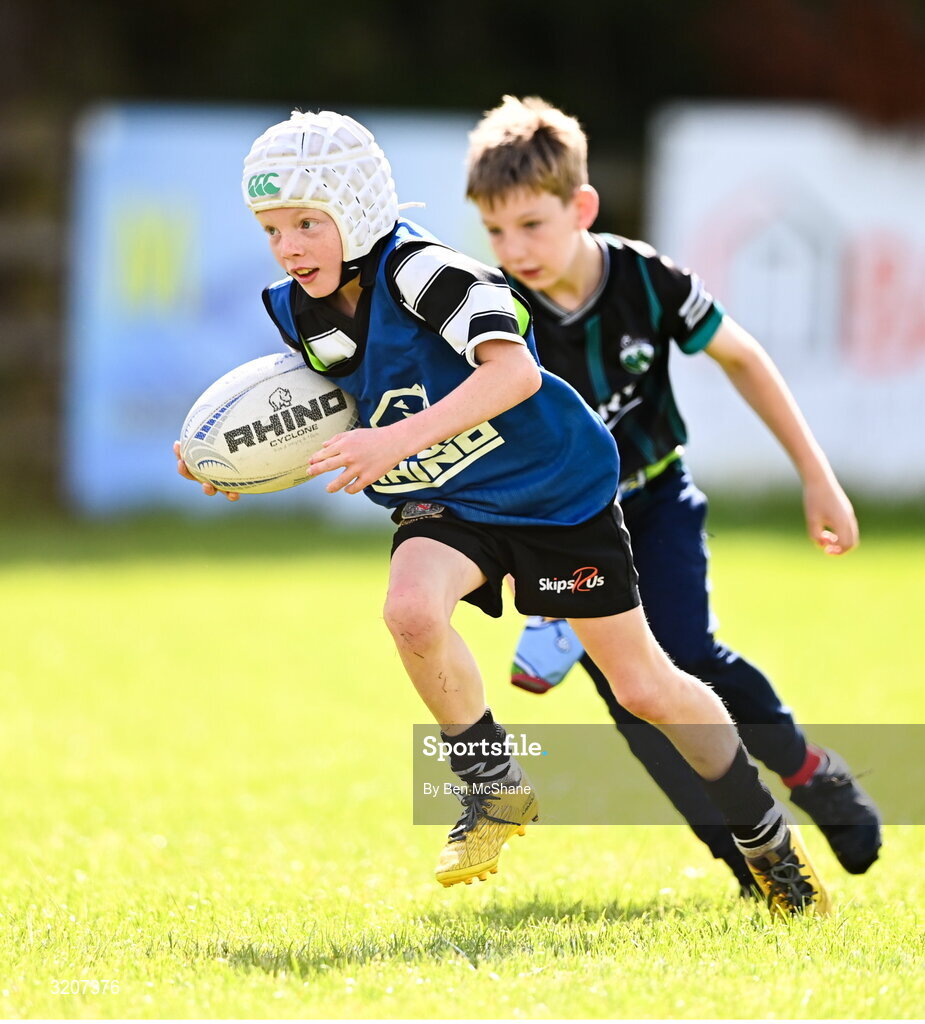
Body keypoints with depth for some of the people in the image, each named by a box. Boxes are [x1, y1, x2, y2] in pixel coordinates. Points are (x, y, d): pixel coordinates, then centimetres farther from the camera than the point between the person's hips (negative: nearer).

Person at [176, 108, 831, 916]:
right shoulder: (298, 313, -6)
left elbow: (514, 370, -40)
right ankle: (494, 791, -6)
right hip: (445, 505, 5)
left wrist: (400, 438, -48)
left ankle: (766, 835, 27)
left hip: (556, 487, -5)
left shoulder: (420, 270, -28)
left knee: (645, 688, 3)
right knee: (412, 609, -30)